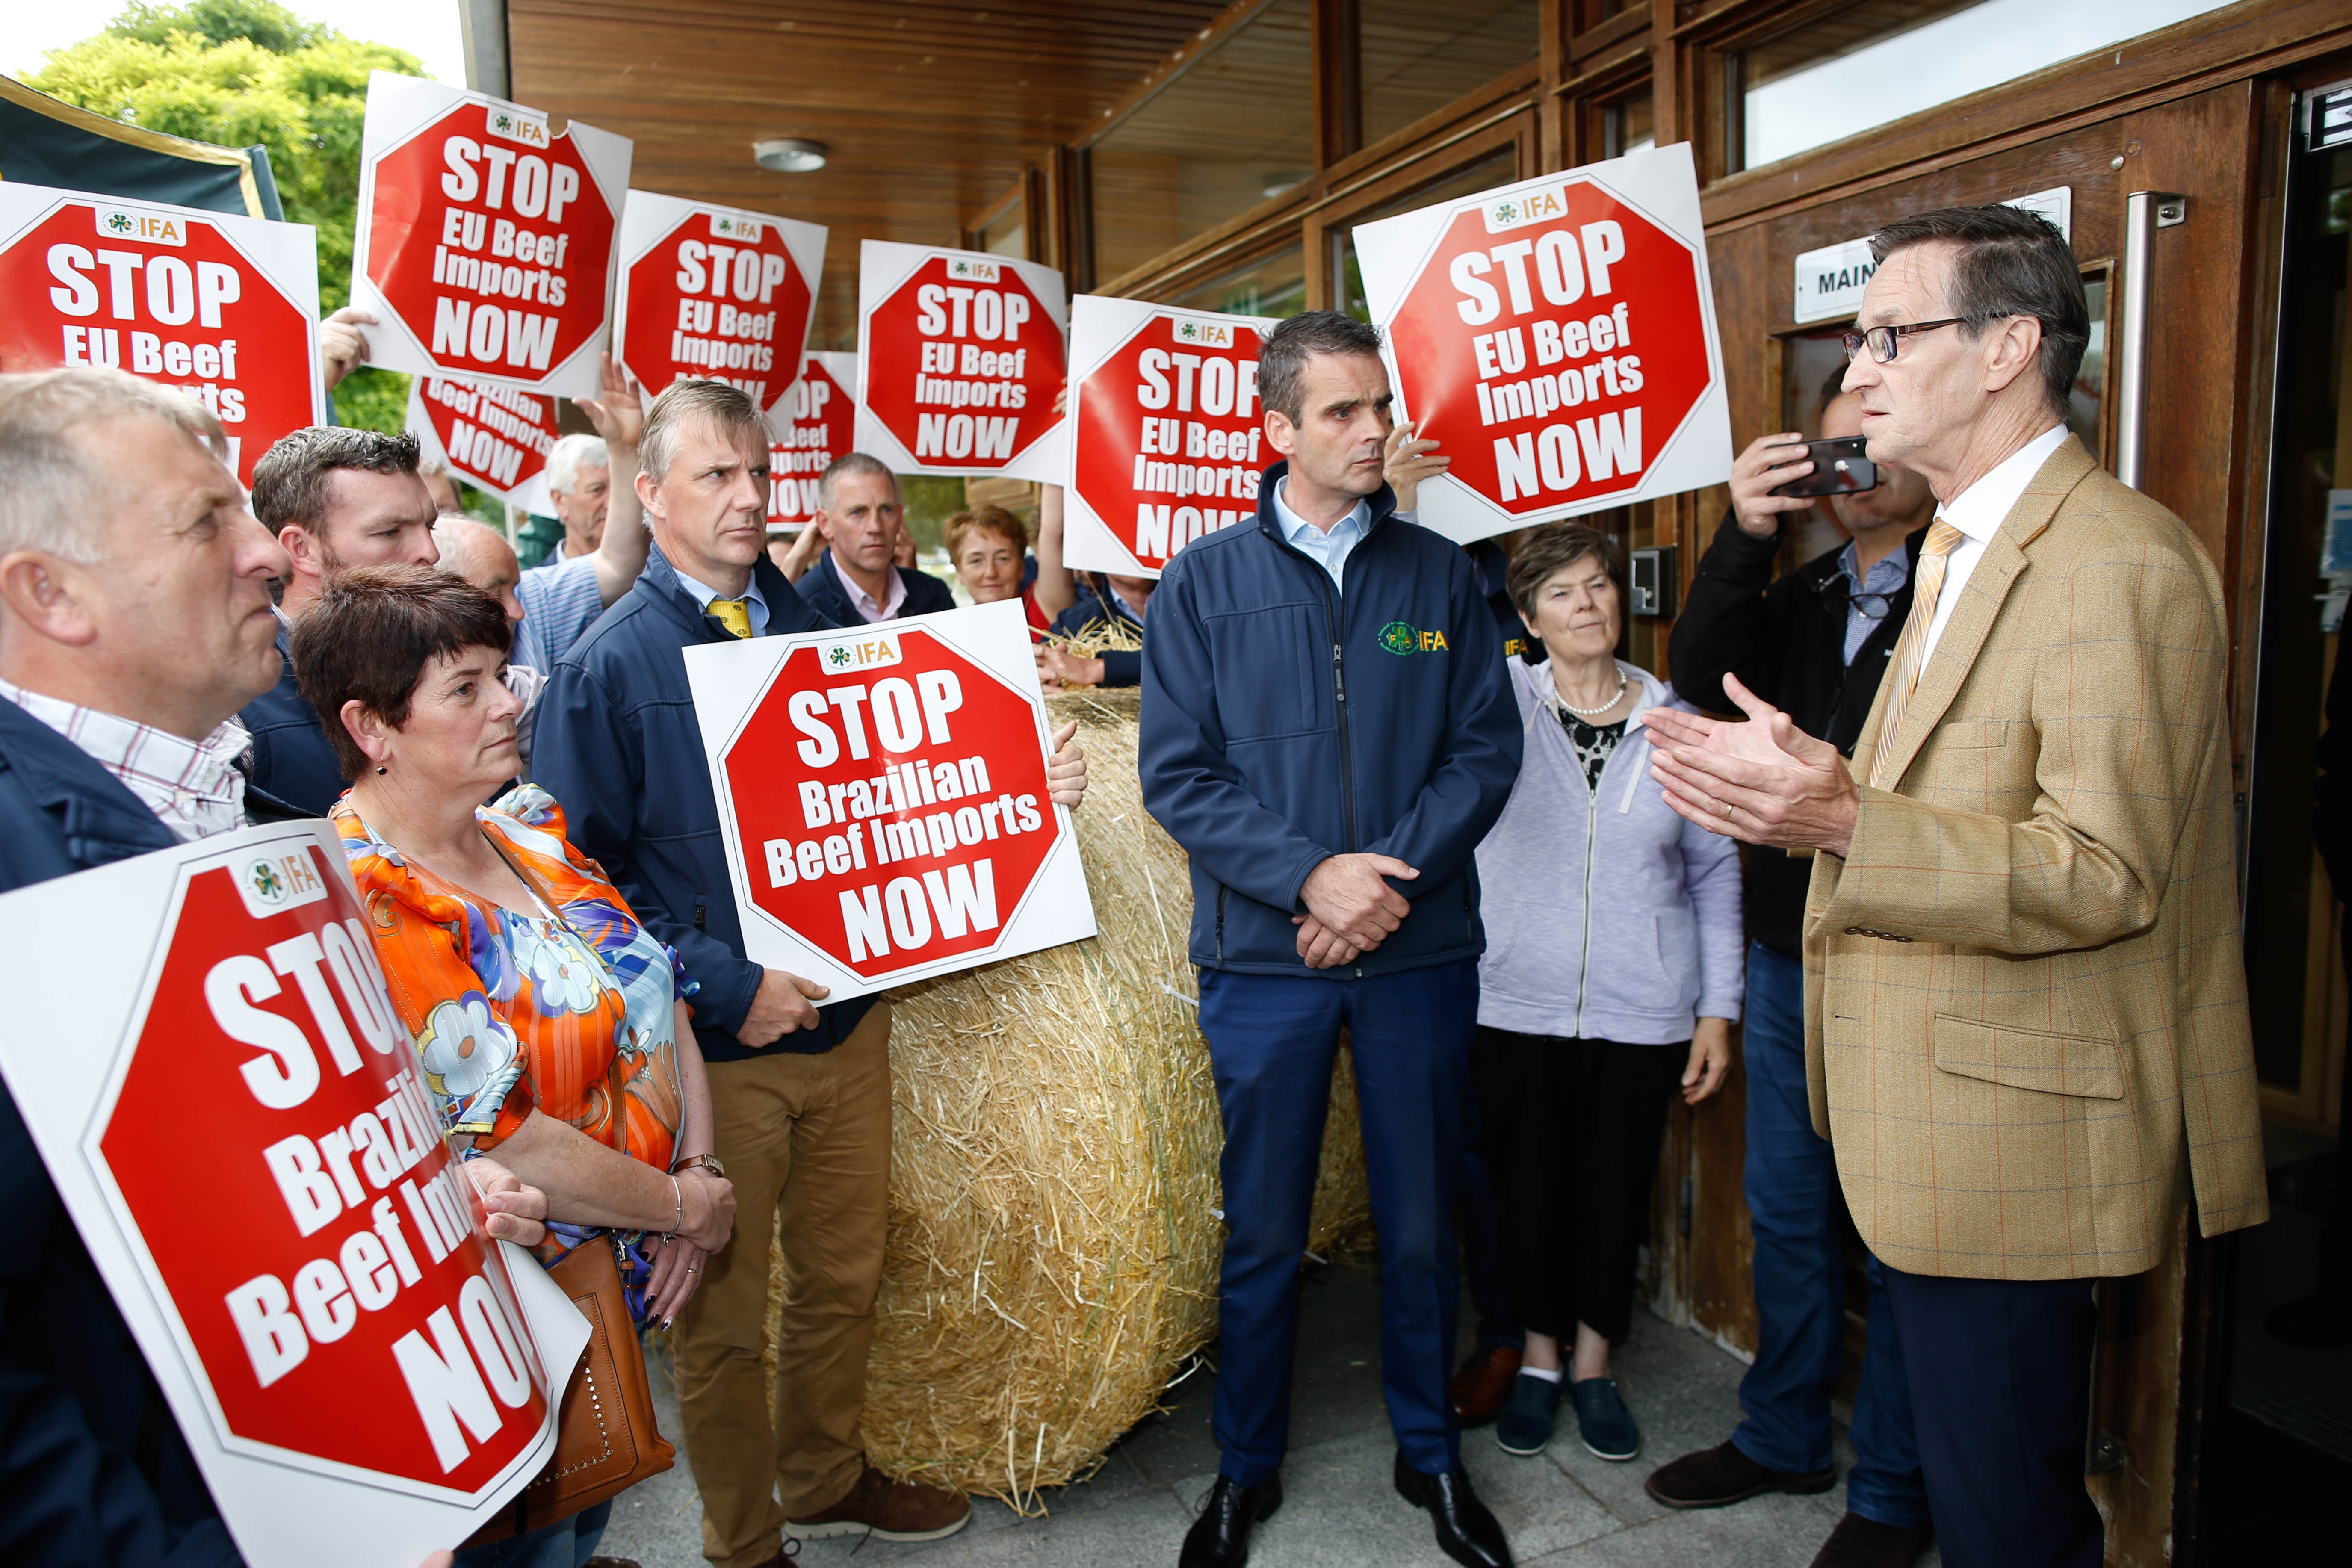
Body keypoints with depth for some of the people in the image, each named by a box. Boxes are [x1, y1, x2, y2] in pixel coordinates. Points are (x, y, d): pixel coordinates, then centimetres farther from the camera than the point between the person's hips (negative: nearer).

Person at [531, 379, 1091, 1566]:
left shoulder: (815, 629, 7)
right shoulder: (606, 668, -10)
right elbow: (585, 884, -12)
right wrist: (722, 986, -21)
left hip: (848, 1014, 5)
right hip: (719, 1043, -5)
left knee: (846, 1274, 20)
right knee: (723, 1311, 12)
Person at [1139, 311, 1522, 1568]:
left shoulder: (1437, 572, 4)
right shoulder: (1206, 581, 0)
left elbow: (1486, 749, 0)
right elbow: (1175, 771, -5)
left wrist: (1388, 876, -14)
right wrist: (1312, 874, -16)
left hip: (1422, 949, 2)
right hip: (1263, 956, -1)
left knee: (1421, 1225, 13)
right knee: (1263, 1234, 11)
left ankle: (1430, 1453, 35)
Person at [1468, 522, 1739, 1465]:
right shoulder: (1499, 701, -2)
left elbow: (1715, 870, 6)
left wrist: (1719, 1008, 4)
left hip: (1640, 1013, 1)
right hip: (1516, 1005, -1)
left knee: (1616, 1193, 12)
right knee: (1527, 1189, 11)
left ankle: (1593, 1363, 34)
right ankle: (1539, 1358, 34)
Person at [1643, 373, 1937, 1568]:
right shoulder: (1802, 593, 10)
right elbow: (1705, 678, -8)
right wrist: (1743, 538, -16)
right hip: (1790, 953, 6)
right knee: (1787, 1212, 18)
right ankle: (1783, 1436, 37)